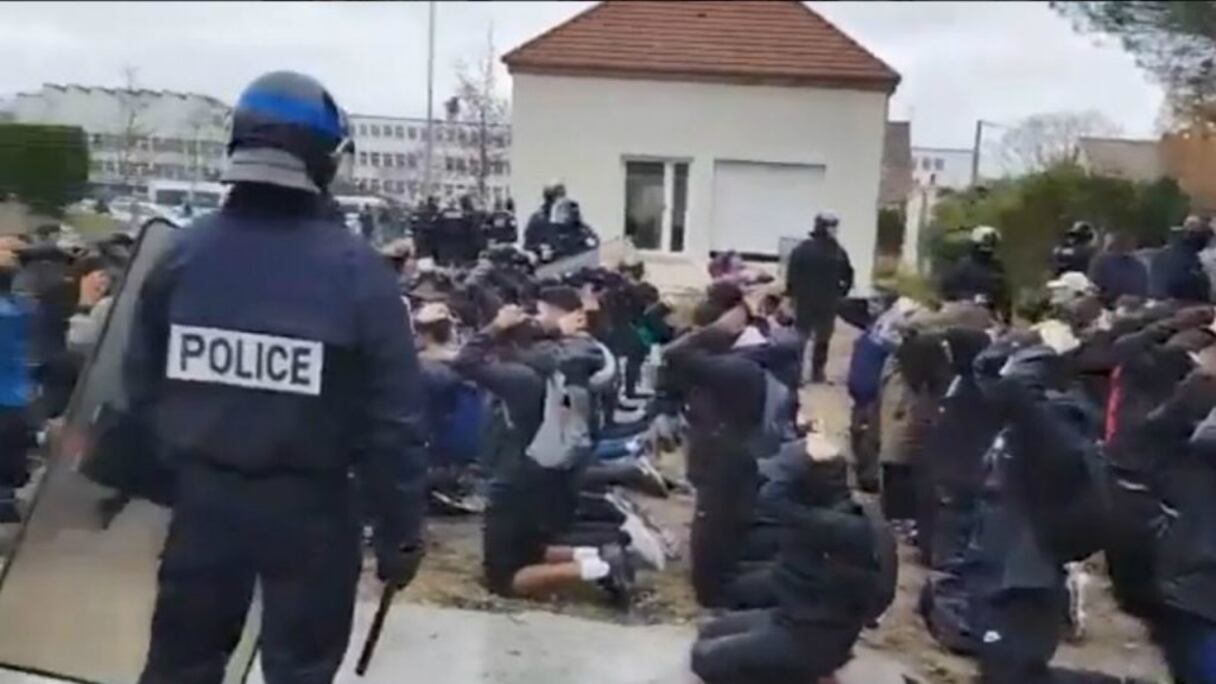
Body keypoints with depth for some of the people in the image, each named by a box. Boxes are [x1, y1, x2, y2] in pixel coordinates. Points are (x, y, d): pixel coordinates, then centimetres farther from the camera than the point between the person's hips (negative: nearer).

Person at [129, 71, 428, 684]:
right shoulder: (355, 271, -15)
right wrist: (401, 531, -5)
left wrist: (171, 470, 14)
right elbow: (393, 418, -14)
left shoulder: (181, 254, -4)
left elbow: (141, 388, 0)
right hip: (309, 506, -3)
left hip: (202, 494, 4)